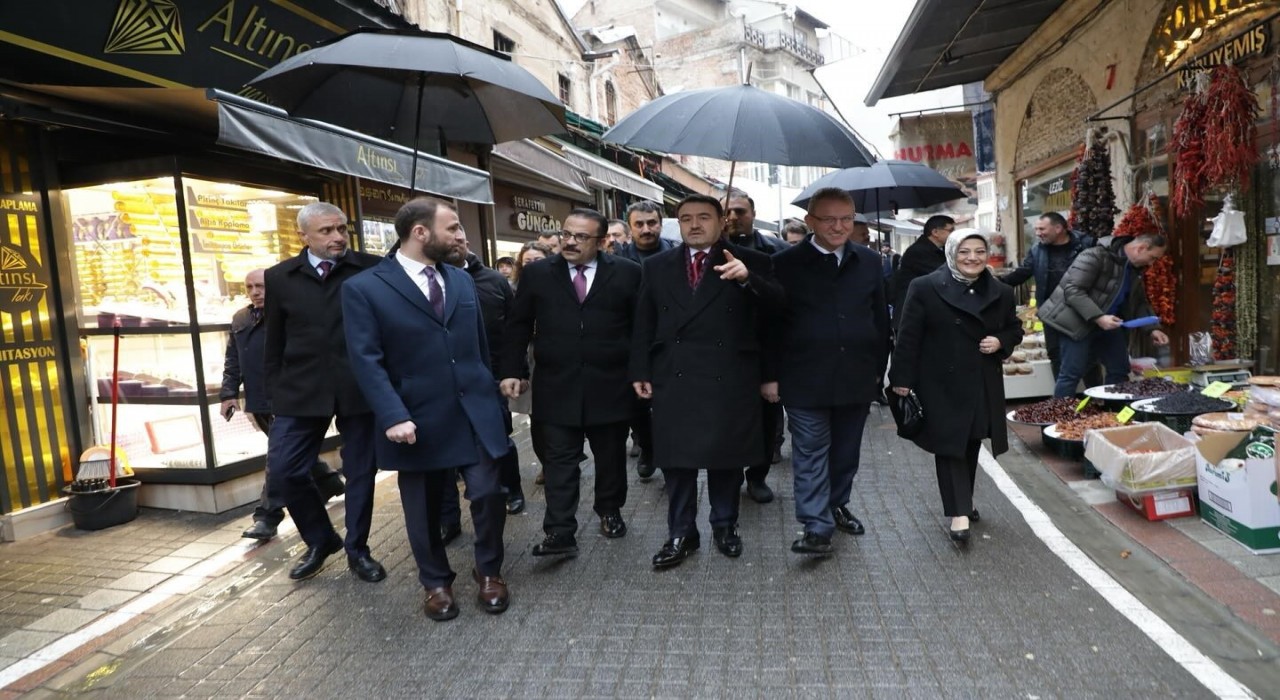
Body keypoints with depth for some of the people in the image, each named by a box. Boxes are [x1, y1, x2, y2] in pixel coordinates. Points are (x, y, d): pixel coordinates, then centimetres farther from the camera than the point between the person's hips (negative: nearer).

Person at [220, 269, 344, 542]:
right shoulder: (240, 320, 13)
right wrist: (229, 392, 4)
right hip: (259, 402, 7)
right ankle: (332, 484, 36)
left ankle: (267, 516, -3)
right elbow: (232, 360, 14)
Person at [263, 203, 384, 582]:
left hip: (360, 388, -2)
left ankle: (357, 550, 28)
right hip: (301, 390, 2)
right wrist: (274, 392, 7)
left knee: (360, 472, 8)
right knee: (283, 471, 0)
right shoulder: (280, 277, 5)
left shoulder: (371, 269, -3)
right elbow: (275, 343, 9)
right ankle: (321, 540, 25)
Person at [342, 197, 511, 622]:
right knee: (424, 510, 11)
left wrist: (491, 397, 13)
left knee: (488, 494, -1)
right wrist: (393, 417, -20)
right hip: (418, 419, -3)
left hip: (474, 412, 3)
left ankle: (489, 572, 25)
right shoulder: (364, 289, -6)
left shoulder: (462, 280, 10)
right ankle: (436, 583, 34)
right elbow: (367, 361, -11)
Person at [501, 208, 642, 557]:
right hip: (556, 387, 0)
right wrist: (512, 371, -1)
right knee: (559, 461, 1)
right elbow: (518, 326, 6)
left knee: (611, 457, 14)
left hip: (610, 385, 0)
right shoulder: (537, 274, 3)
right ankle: (560, 532, 5)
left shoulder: (626, 273, -1)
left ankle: (609, 512, 34)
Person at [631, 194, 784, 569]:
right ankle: (681, 533, 21)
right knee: (676, 458, 7)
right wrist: (641, 372, 4)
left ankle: (725, 525, 30)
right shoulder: (657, 266, 9)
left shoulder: (749, 262, 0)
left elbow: (776, 304, -12)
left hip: (729, 379, -2)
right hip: (673, 379, 2)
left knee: (727, 456, 11)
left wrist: (747, 278, -29)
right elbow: (644, 324, 9)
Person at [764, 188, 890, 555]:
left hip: (857, 378, 4)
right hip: (805, 380, -4)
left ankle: (837, 506, 35)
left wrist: (879, 369, 9)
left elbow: (880, 318, 11)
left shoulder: (869, 261, 6)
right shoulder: (786, 264, -4)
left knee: (847, 451, 16)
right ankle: (817, 527, 5)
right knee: (811, 453, 0)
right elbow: (771, 324, -3)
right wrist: (771, 375, -5)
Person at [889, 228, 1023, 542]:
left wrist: (1001, 342, -5)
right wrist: (902, 379, -12)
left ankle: (964, 501, 32)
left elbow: (1015, 329, 19)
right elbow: (908, 337, -9)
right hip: (942, 384, -5)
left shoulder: (1001, 292, 6)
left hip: (983, 385, 5)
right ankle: (959, 512, 2)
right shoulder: (925, 288, -8)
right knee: (950, 446, -3)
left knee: (971, 445, 15)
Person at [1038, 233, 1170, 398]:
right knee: (1072, 373, -9)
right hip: (1078, 322, -9)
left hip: (1109, 324, 9)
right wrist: (1097, 317, -33)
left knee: (1120, 371, 12)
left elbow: (1139, 302, 18)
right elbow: (1072, 290, -26)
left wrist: (1153, 328, 3)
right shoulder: (1096, 256, -20)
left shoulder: (1135, 269, 8)